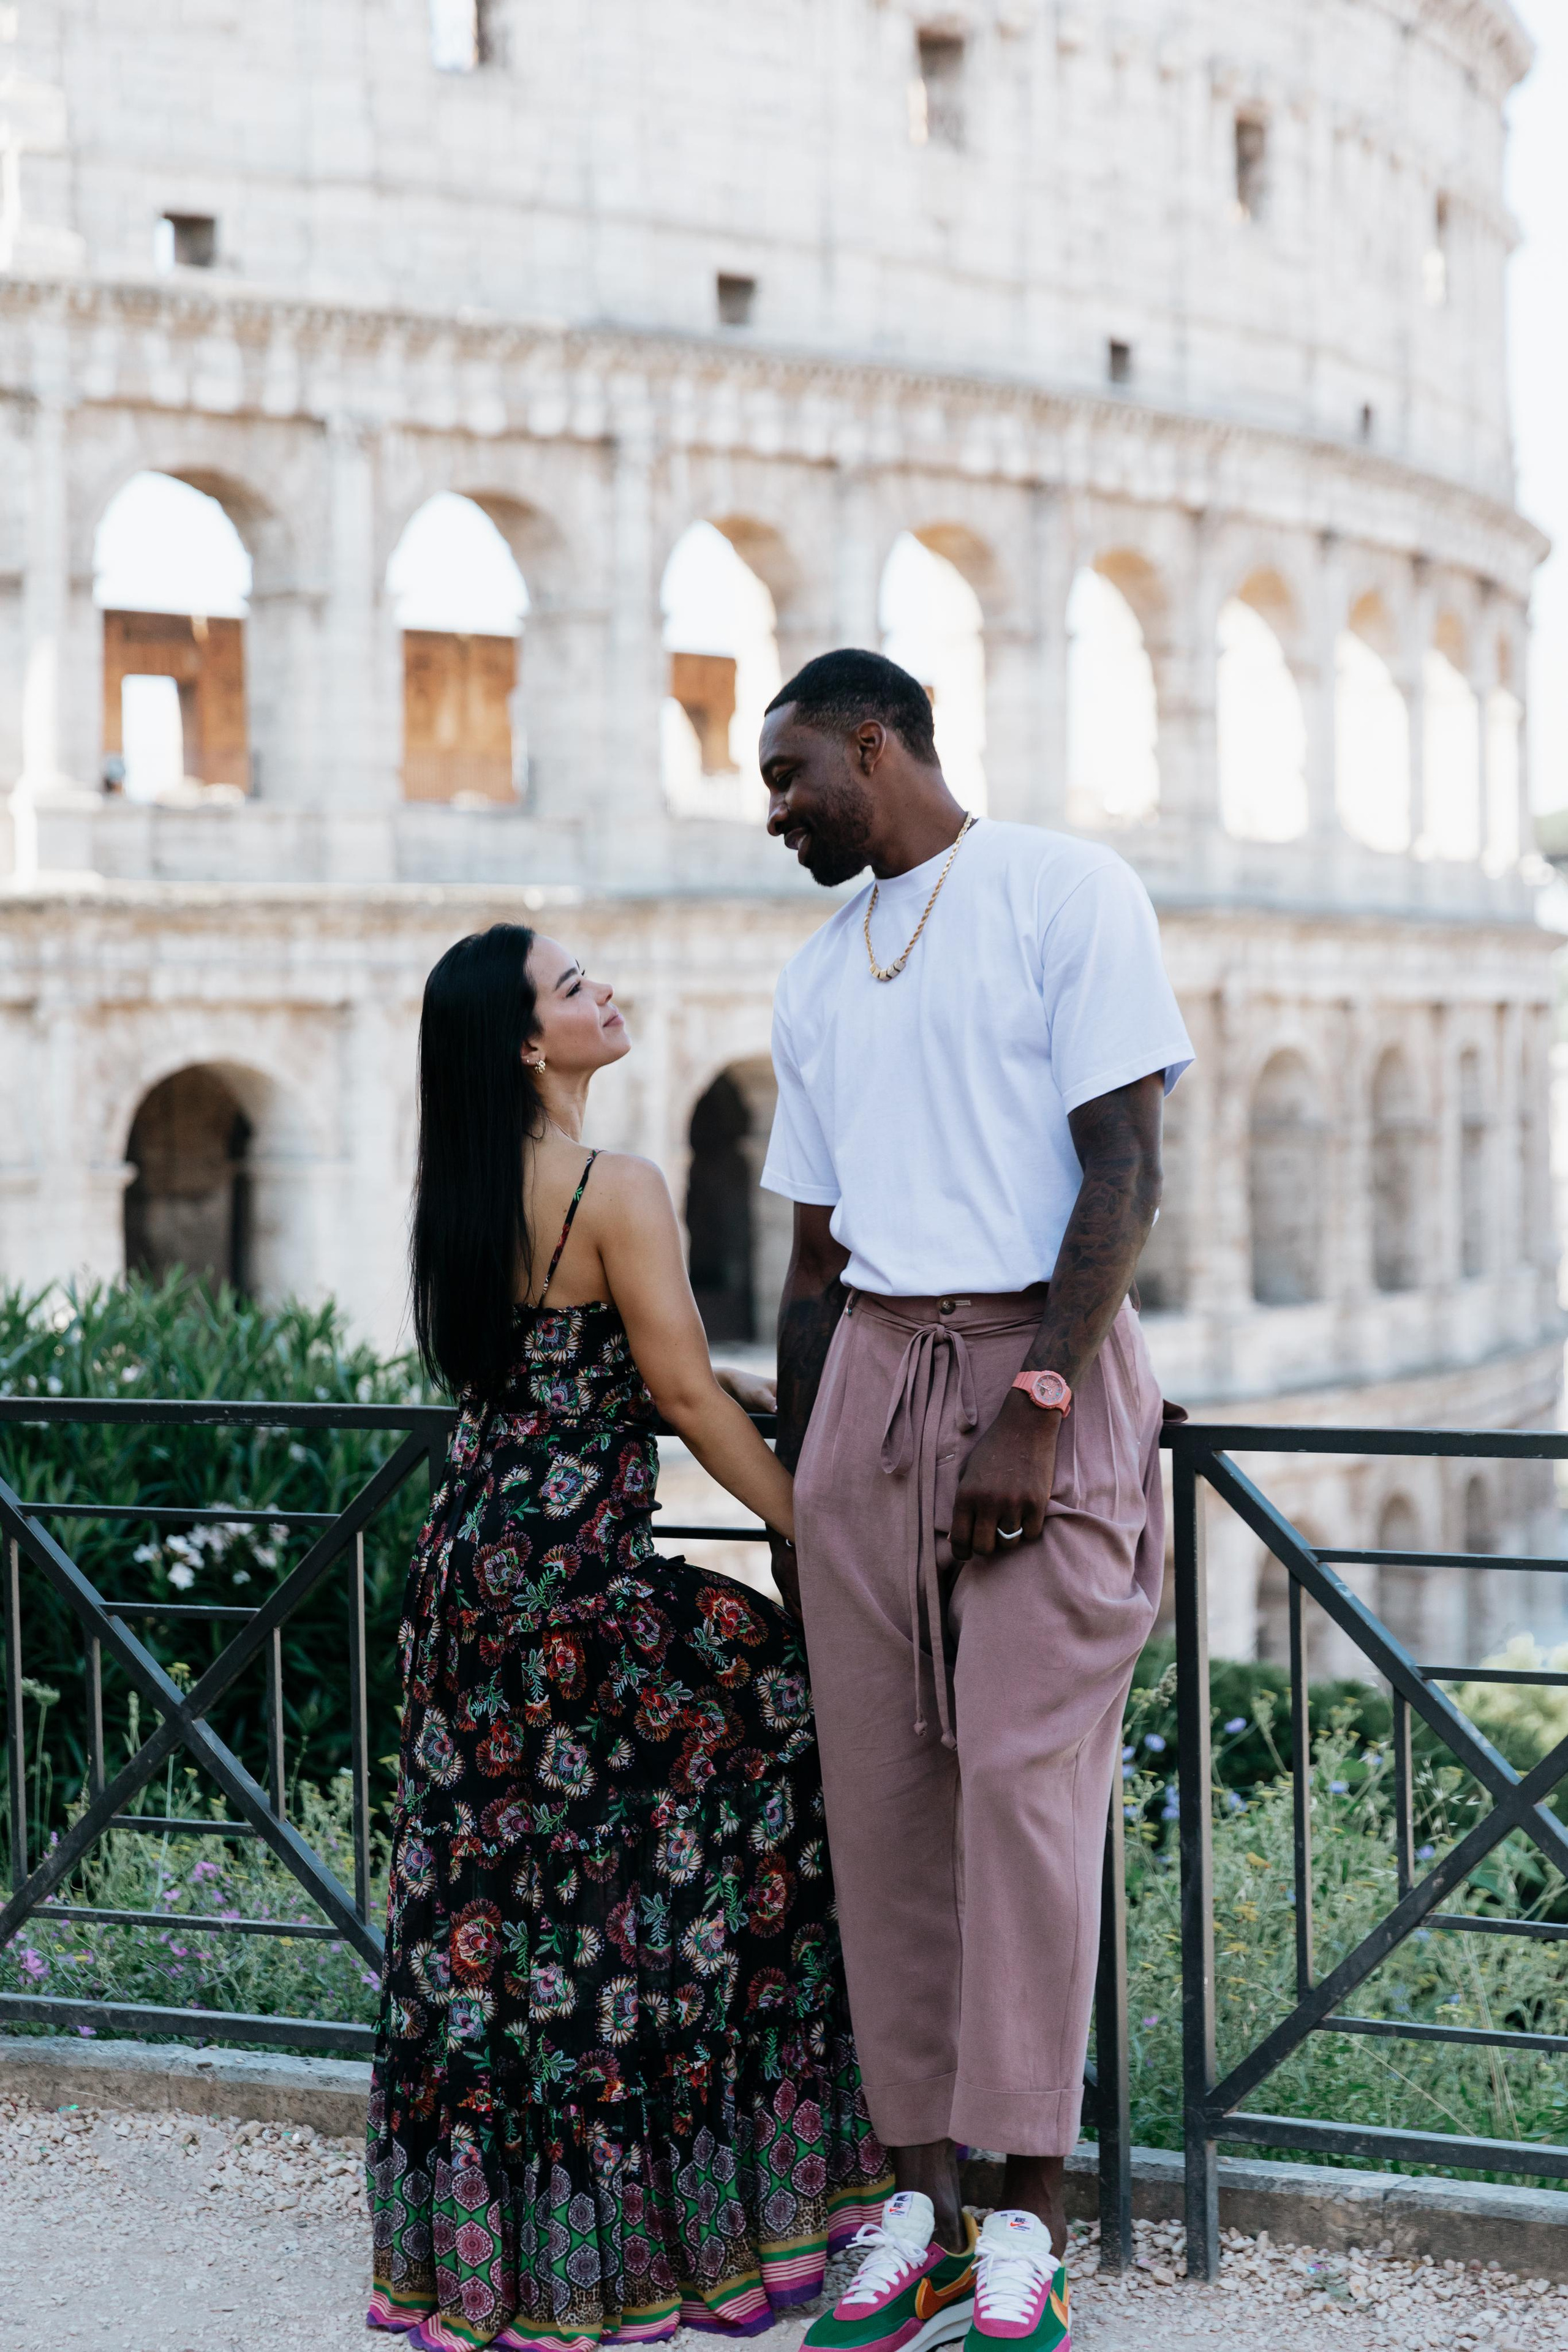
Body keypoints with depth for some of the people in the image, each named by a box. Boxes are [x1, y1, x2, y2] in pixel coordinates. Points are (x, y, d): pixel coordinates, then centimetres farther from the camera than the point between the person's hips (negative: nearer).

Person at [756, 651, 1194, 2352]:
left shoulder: (1063, 891, 0)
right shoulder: (815, 979, 18)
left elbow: (1124, 1163, -9)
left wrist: (1039, 1405, -16)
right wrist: (792, 1486, 16)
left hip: (1042, 1368, -6)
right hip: (868, 1381, 6)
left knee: (1025, 1778, -9)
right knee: (878, 1794, 1)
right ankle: (918, 2202, 8)